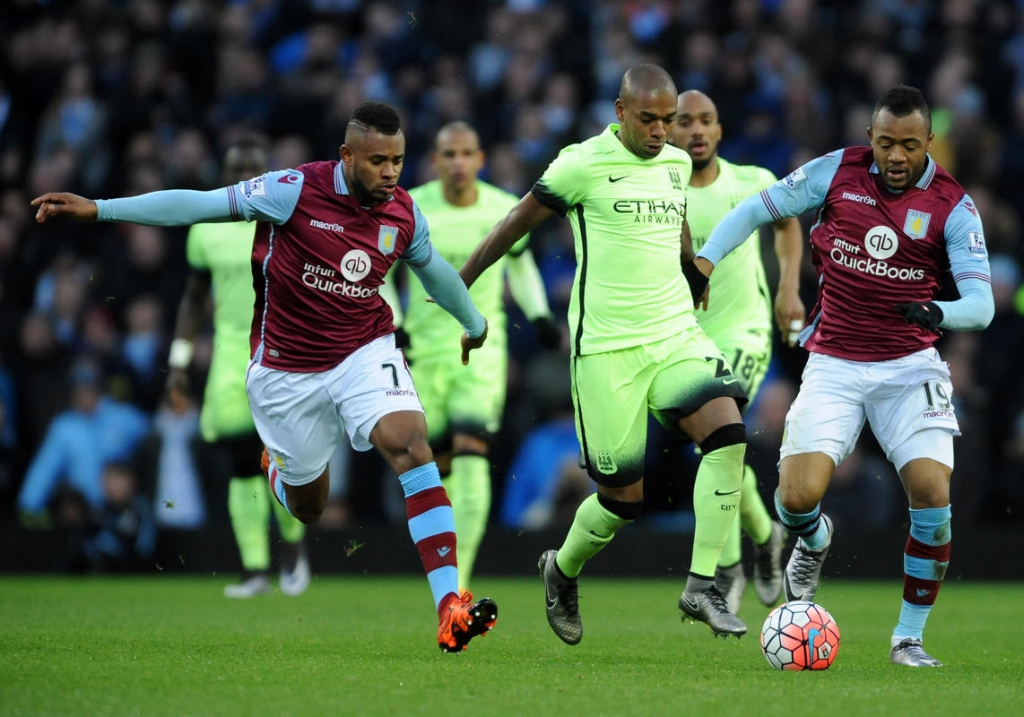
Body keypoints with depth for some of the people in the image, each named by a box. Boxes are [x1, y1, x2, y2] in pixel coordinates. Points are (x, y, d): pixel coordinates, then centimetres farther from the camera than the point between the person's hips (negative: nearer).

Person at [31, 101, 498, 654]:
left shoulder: (404, 213, -3)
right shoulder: (297, 191, -17)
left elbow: (431, 267, 19)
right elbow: (200, 205, -16)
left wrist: (474, 323, 37)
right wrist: (97, 209, -20)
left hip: (364, 353, 2)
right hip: (287, 369, -2)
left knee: (412, 446, -25)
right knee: (307, 508, 10)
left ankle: (449, 607, -31)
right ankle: (278, 465, 51)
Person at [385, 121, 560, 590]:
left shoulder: (505, 211, -1)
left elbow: (520, 264, 18)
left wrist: (539, 315, 5)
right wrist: (391, 327, -10)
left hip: (482, 345, 0)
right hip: (424, 348, 0)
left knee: (471, 459, -16)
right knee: (439, 468, 5)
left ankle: (458, 584, -20)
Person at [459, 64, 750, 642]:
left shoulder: (678, 164, 10)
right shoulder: (583, 164, -7)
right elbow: (519, 222, 4)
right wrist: (459, 284, 13)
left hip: (677, 334, 5)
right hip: (608, 348, -5)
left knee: (728, 431, -21)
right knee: (626, 493, -3)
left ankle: (702, 585, -15)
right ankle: (563, 571, 28)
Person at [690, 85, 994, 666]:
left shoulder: (952, 205, -7)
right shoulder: (837, 172, -3)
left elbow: (981, 304, -13)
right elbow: (756, 209, 9)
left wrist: (939, 313, -34)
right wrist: (703, 261, -2)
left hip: (910, 367, -1)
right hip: (834, 366, 1)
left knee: (932, 493, -19)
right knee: (797, 498, -15)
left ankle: (910, 637, 0)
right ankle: (815, 540, 26)